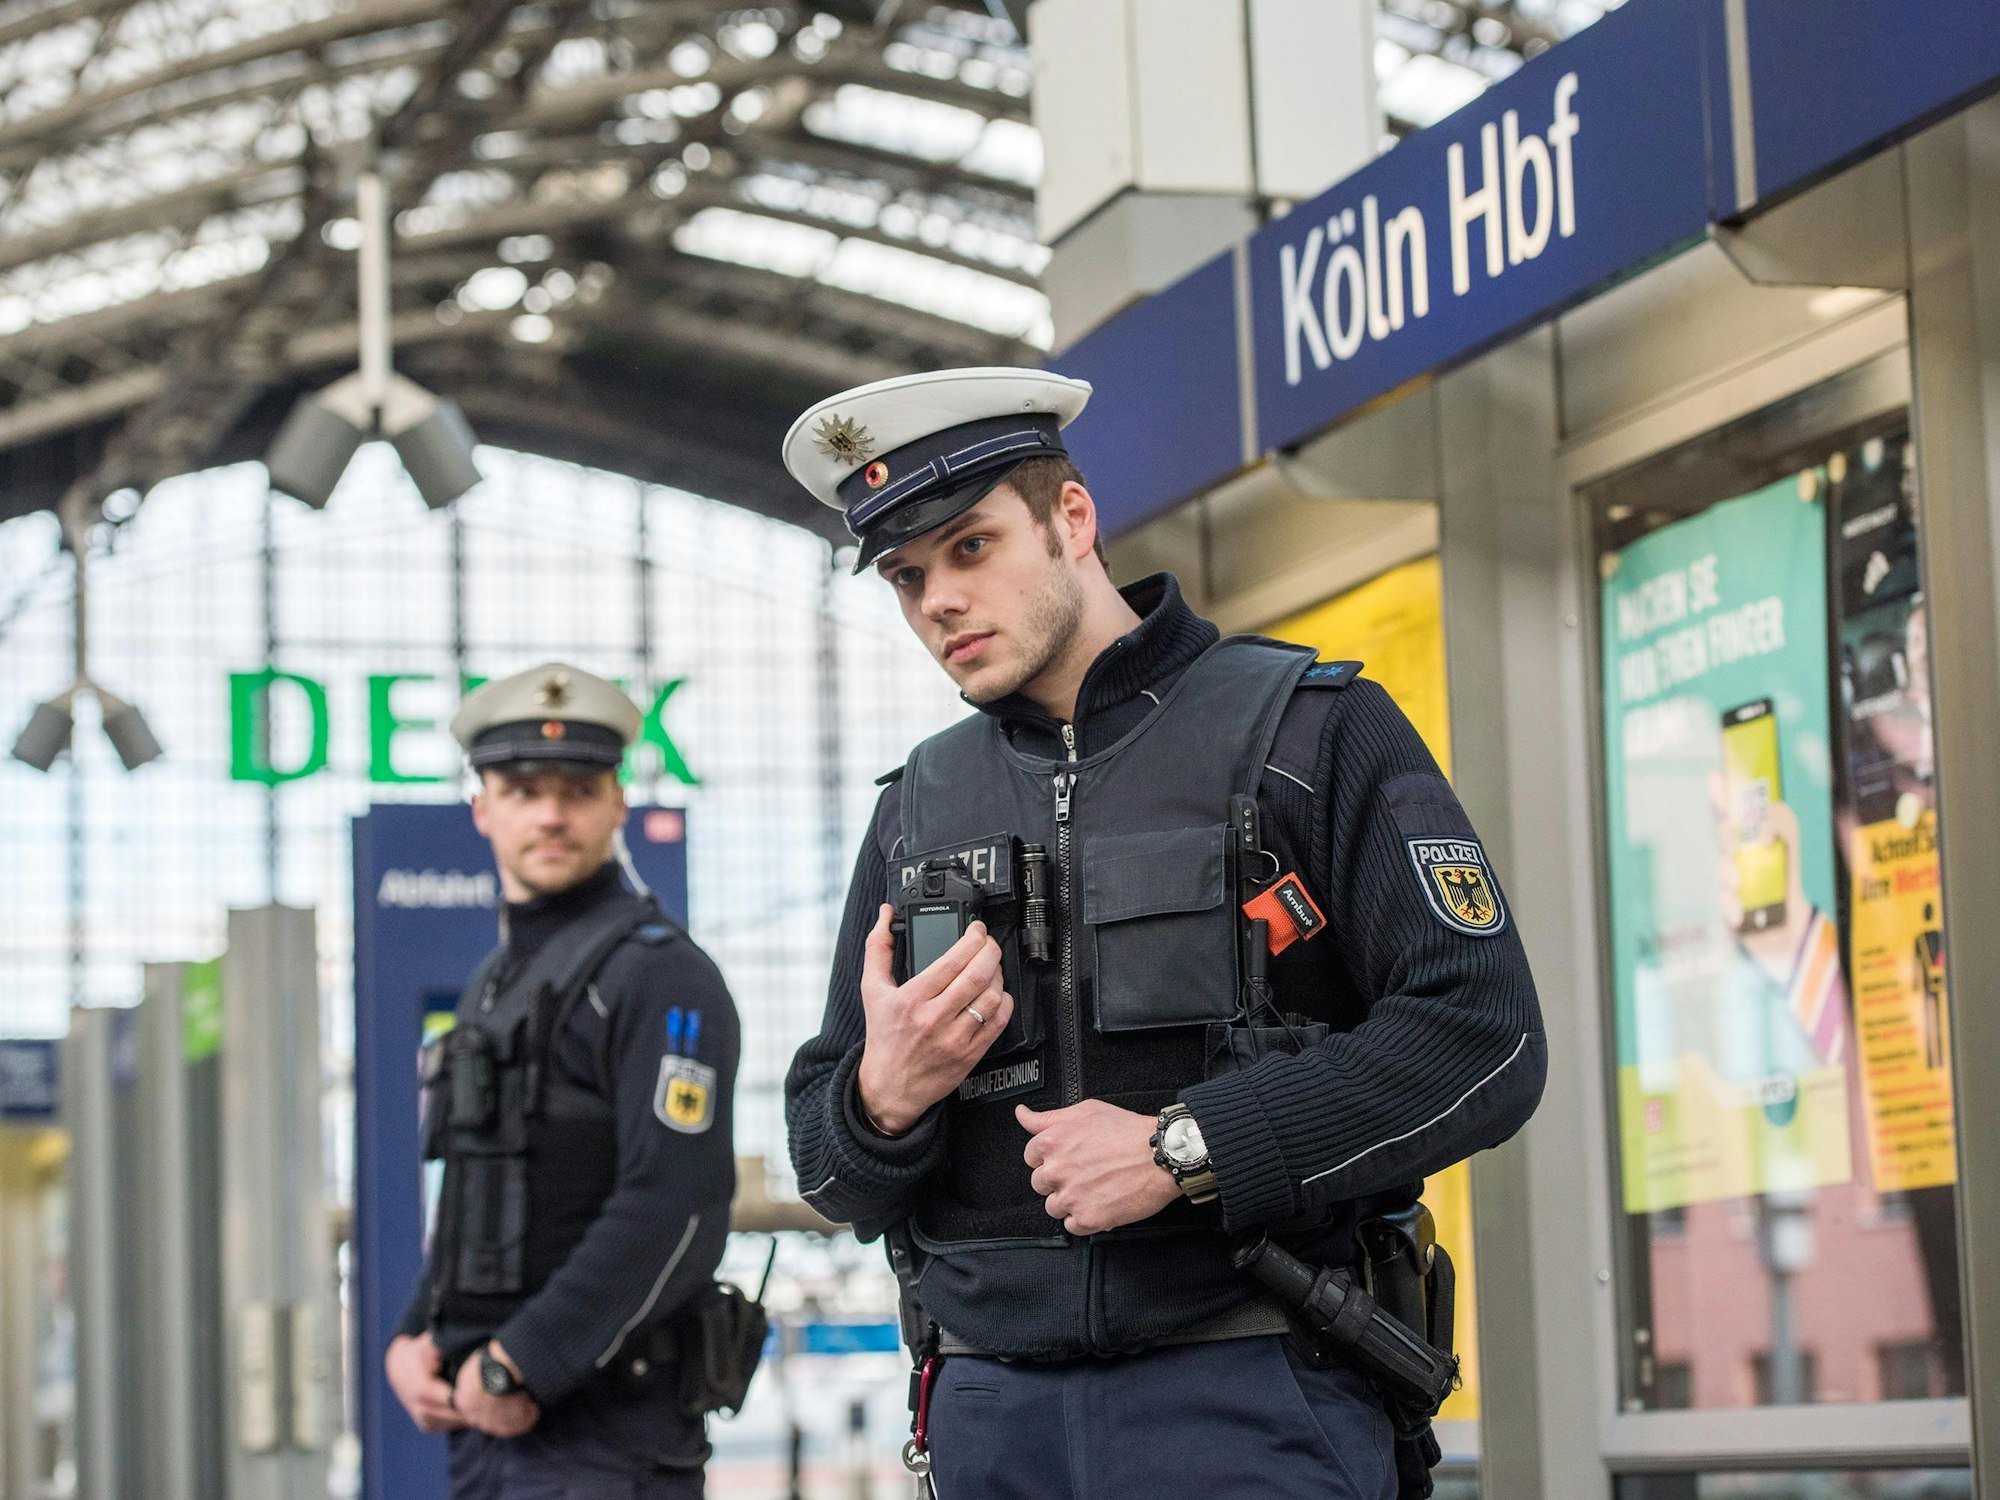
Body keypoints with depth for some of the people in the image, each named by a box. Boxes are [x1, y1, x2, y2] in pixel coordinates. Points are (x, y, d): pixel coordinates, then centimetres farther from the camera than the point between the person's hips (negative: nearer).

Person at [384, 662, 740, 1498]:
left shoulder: (659, 974, -8)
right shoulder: (496, 983, 20)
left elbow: (676, 1210, -19)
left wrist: (517, 1365, -18)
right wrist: (412, 1343, 6)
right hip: (486, 1427, 9)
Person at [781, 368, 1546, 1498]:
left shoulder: (1308, 728, 1)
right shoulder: (919, 809, 16)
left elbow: (1484, 1036, -10)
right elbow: (829, 1170, 18)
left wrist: (1183, 1150, -15)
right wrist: (883, 1100, -7)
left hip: (1247, 1404, -4)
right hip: (993, 1407, 5)